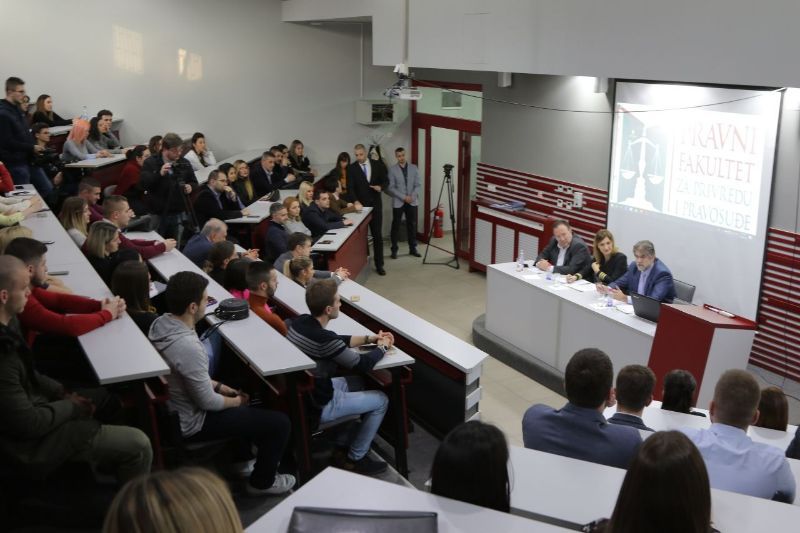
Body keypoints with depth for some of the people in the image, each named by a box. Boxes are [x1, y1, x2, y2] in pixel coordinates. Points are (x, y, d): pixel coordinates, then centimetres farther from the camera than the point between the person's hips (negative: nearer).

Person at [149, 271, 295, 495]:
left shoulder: (160, 323, -8)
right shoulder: (189, 347, -36)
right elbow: (208, 403, -24)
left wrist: (218, 386, 9)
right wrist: (237, 401, -5)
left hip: (171, 409, 9)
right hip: (190, 423, -9)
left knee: (244, 392, 29)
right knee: (279, 423, -3)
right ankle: (262, 482, 19)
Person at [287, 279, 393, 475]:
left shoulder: (300, 322, -5)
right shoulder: (324, 339, -30)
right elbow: (363, 364, -16)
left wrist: (369, 338, 8)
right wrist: (382, 347, 2)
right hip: (317, 407, -8)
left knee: (356, 383, 28)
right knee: (381, 400, 7)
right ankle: (355, 459, 17)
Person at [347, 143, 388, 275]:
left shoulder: (377, 164, 3)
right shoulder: (351, 168, -4)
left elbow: (386, 180, 8)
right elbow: (350, 188, -10)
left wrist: (381, 187, -15)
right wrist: (356, 202, -25)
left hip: (375, 205, 2)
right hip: (360, 205, -2)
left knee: (377, 235, 5)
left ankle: (379, 264, 12)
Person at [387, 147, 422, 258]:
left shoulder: (414, 167, 5)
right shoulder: (392, 169, -4)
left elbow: (418, 184, 2)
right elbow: (391, 187, -8)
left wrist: (412, 196, -13)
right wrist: (404, 197, -15)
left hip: (412, 202, 2)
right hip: (398, 202, -2)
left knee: (412, 225, 7)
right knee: (396, 226, 3)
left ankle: (413, 248, 17)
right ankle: (394, 250, 10)